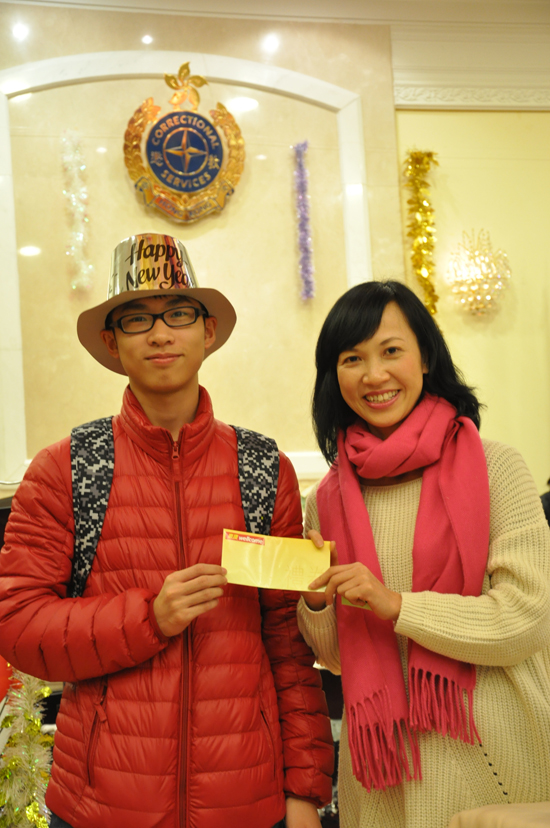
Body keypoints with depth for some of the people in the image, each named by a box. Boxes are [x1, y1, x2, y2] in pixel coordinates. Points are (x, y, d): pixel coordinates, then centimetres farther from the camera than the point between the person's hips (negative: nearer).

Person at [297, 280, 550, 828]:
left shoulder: (495, 468, -10)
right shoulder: (327, 500, 2)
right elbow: (337, 656, 8)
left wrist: (397, 604, -19)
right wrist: (316, 600, -12)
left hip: (495, 754, -3)